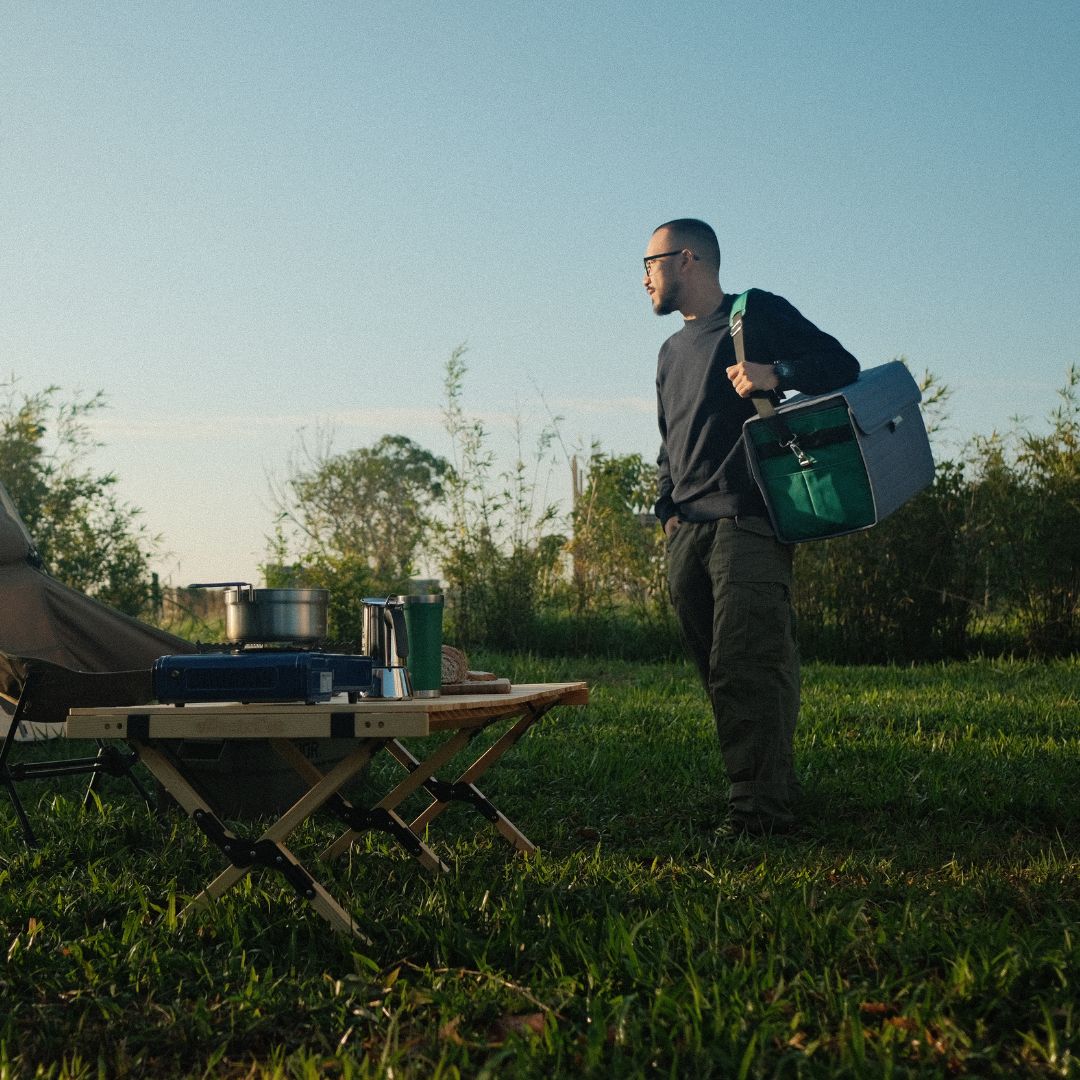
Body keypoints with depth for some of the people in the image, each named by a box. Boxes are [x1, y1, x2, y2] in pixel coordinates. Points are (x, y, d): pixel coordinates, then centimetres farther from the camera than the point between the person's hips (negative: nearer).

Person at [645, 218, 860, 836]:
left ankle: (761, 810, -13)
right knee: (719, 672, 5)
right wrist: (669, 507, 14)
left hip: (748, 523, -8)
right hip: (688, 533, 8)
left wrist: (776, 373, -19)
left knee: (745, 670, -14)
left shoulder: (758, 313, 4)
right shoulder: (673, 352, 25)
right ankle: (775, 791, 12)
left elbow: (842, 366, -1)